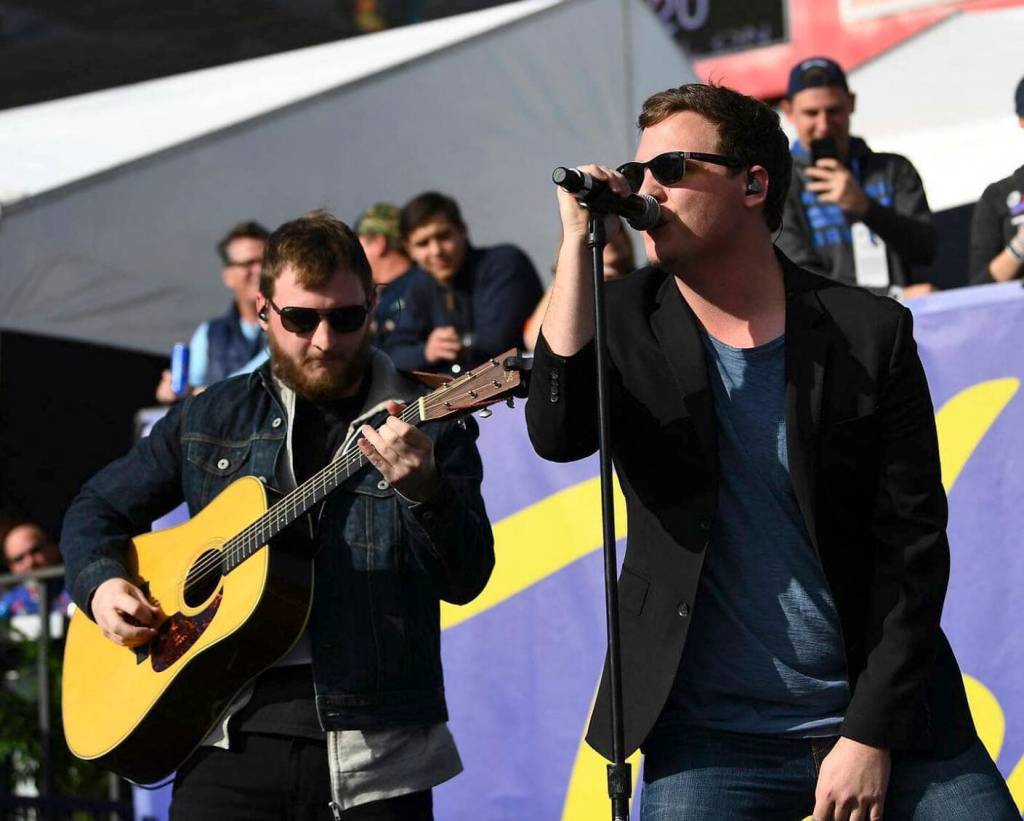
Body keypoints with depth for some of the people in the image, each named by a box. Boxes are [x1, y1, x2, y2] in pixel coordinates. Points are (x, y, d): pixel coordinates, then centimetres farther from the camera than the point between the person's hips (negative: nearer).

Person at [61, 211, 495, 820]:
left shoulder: (428, 428, 2)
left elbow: (466, 580, -8)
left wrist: (424, 490, -26)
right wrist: (102, 583, 2)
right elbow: (98, 508, 22)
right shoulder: (212, 419, 12)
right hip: (232, 740, 2)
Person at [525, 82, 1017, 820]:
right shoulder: (623, 323, 3)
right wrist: (579, 240, -16)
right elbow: (557, 433, -16)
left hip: (886, 725, 0)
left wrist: (872, 735, -7)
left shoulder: (870, 333, -1)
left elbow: (912, 543, -3)